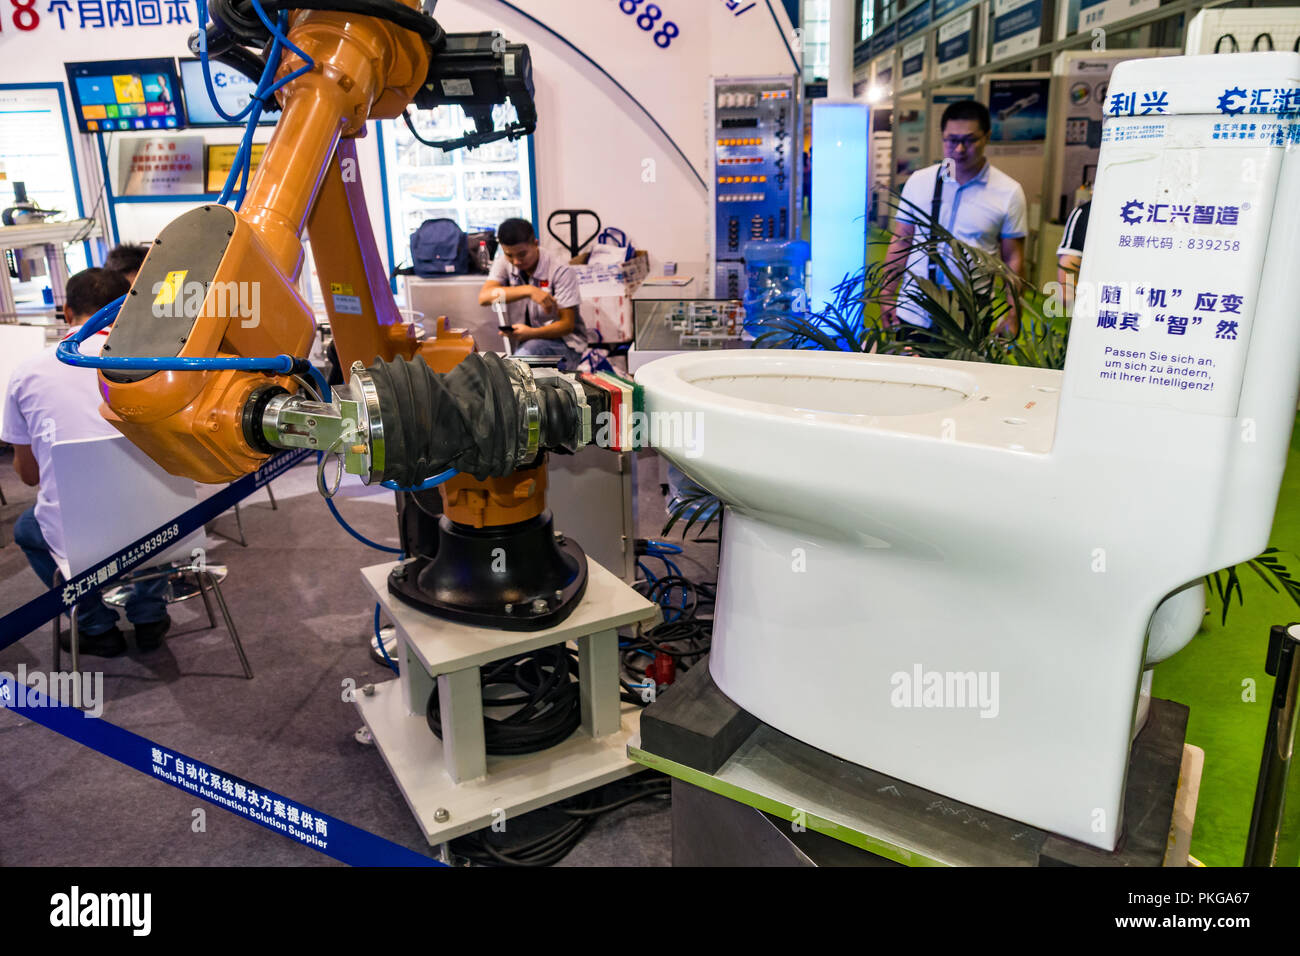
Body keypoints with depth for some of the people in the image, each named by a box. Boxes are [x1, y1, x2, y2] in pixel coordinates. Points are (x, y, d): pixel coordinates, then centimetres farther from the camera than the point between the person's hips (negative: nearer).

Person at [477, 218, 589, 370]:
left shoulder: (561, 270, -14)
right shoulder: (503, 263, -2)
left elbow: (567, 324, -16)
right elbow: (484, 297, -20)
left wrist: (530, 333, -35)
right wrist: (528, 291, -33)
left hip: (563, 342, -4)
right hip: (524, 344, 4)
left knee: (529, 349, -34)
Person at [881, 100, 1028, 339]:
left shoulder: (1009, 192, 1)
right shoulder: (918, 181, 5)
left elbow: (1013, 259, 2)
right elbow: (900, 243, 9)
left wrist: (1013, 315, -5)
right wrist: (887, 296, 4)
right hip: (913, 315, 1)